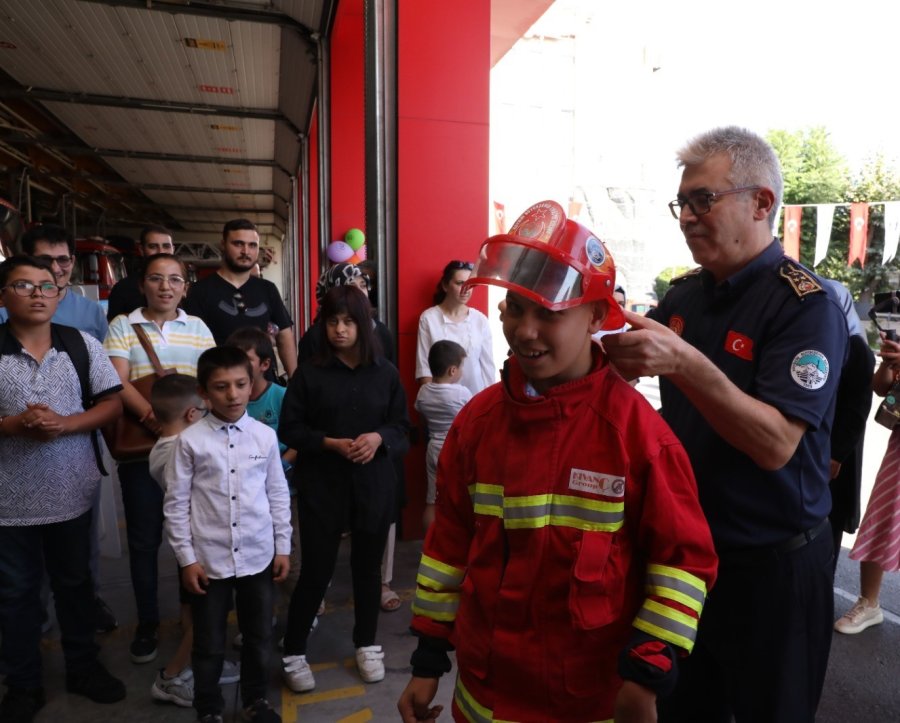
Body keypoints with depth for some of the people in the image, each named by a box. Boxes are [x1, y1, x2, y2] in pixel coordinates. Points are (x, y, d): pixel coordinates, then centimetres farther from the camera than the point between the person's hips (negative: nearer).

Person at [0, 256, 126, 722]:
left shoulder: (83, 344, -3)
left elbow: (112, 404, -2)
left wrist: (64, 424, -17)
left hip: (72, 491, 1)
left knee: (75, 582, 18)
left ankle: (82, 667, 37)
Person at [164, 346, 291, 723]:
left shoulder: (265, 436, -3)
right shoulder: (190, 440, -9)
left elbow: (278, 495, 4)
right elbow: (176, 503, -4)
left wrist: (283, 547, 5)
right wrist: (187, 558, -4)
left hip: (258, 556, 2)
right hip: (209, 560, -2)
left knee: (259, 636, 18)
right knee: (209, 644, 14)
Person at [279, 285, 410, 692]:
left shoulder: (385, 372, 1)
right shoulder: (309, 372, -4)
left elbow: (401, 426, 6)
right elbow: (290, 429, -3)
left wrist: (379, 438, -14)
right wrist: (332, 443, -16)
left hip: (374, 483, 2)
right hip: (321, 484, -2)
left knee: (367, 564, 13)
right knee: (316, 568, 3)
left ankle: (366, 644, 33)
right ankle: (293, 652, 23)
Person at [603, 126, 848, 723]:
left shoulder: (806, 304, -17)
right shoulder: (684, 295, 3)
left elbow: (775, 445, -26)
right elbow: (624, 374, 11)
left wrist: (685, 363, -37)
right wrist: (604, 340, -10)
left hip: (770, 564, -5)